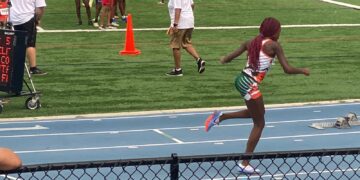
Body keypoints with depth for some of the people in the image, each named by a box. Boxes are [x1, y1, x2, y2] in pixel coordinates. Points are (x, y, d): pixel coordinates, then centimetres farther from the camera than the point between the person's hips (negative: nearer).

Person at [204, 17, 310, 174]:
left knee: (258, 113, 31)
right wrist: (303, 71, 8)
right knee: (259, 124, 6)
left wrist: (223, 60, 34)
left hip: (241, 79, 8)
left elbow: (228, 58, 11)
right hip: (250, 85, -8)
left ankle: (220, 117, 22)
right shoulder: (274, 45, -6)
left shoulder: (251, 42, 10)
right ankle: (244, 164, 8)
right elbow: (287, 69, -10)